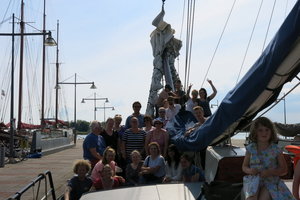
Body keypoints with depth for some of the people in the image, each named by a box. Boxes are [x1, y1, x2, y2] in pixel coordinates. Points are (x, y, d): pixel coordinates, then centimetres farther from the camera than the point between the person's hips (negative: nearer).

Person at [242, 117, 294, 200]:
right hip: (254, 181, 1)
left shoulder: (275, 150, -1)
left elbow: (284, 169, 3)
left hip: (270, 181, -1)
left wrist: (270, 172, -15)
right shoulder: (250, 148, 3)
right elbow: (244, 166, 12)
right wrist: (250, 170, -13)